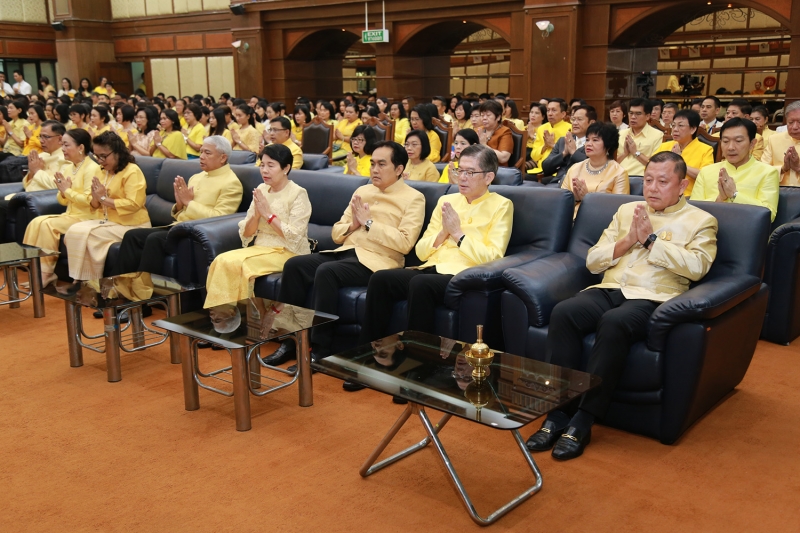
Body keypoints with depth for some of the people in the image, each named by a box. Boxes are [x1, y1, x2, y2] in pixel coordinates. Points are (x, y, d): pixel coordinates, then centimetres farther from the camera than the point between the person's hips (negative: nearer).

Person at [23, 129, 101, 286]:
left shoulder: (92, 168, -12)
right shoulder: (67, 167, 12)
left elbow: (89, 201, -20)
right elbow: (63, 201, 15)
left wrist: (68, 190, -13)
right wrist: (63, 192, -6)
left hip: (85, 217, -8)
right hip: (70, 214, 8)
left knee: (47, 225, -23)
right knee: (37, 222, -14)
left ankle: (46, 272, -11)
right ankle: (38, 269, -13)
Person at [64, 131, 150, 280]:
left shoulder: (132, 171, -9)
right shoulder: (103, 172, 14)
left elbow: (134, 204, -20)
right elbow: (95, 206, 16)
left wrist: (105, 199, -16)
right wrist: (95, 198, -7)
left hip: (131, 225, -8)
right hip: (107, 221, 8)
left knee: (83, 234, -21)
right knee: (73, 231, -13)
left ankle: (91, 282, -6)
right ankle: (80, 280, -6)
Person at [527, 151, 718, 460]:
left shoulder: (700, 221, 13)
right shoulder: (627, 210, 25)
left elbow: (697, 266, -7)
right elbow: (592, 261, 18)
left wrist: (651, 240, -5)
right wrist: (628, 241, 2)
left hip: (652, 298, -4)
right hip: (609, 290, 4)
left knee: (614, 322, -37)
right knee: (563, 312, -28)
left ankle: (583, 421, -28)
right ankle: (558, 414, -24)